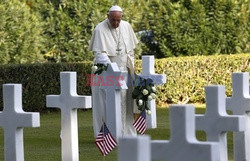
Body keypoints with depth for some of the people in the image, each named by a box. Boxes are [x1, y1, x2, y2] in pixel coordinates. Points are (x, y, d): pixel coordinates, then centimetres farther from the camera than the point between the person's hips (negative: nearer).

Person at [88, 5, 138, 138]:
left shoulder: (126, 27, 3)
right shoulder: (100, 30, -14)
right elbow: (99, 53, -19)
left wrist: (131, 67, 11)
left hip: (123, 71, 5)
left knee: (124, 101, 3)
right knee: (106, 104, -7)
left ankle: (124, 133, 7)